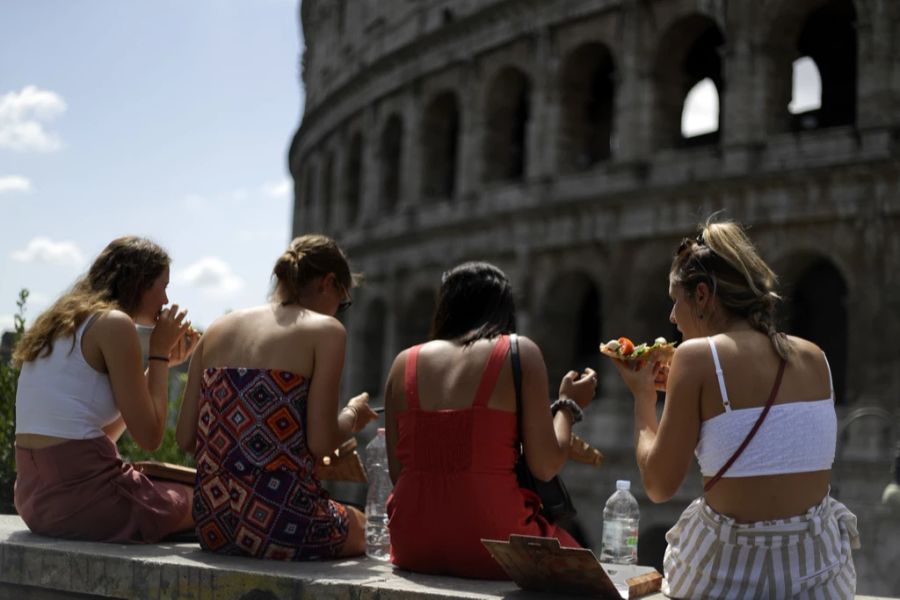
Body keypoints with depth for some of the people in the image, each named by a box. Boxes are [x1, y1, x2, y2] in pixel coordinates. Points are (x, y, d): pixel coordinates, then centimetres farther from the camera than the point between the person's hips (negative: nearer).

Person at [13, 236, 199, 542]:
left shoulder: (60, 324, 16)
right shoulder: (114, 323, -10)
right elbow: (149, 436, -10)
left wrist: (161, 360, 19)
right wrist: (159, 353, 2)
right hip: (82, 496, -9)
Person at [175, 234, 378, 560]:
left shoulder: (218, 329, 12)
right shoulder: (325, 330, -4)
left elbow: (185, 437, 9)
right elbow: (321, 442, -11)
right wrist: (353, 415, 9)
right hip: (281, 522, -6)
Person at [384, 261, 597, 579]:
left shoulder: (404, 362, 7)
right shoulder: (520, 353, -3)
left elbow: (396, 473, 7)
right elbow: (545, 467, -7)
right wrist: (569, 405, 11)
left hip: (414, 547, 5)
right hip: (490, 547, -5)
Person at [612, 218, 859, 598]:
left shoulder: (698, 355, -11)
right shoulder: (814, 357, 4)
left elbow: (658, 486, -8)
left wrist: (644, 396, 6)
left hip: (732, 567, -4)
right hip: (819, 564, 5)